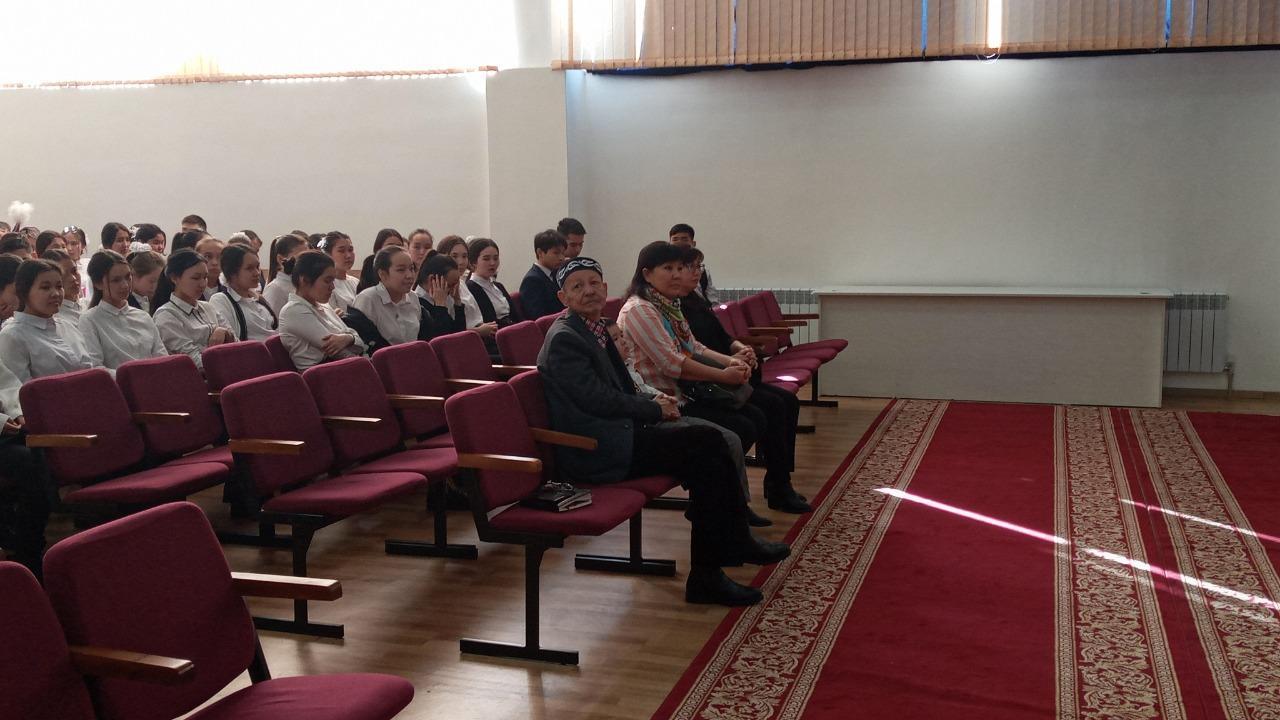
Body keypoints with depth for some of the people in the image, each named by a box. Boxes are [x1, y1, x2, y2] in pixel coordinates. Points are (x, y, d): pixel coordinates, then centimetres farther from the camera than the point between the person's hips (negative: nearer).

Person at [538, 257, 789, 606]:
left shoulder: (594, 329, 17)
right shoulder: (564, 339, -13)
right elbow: (599, 400, -18)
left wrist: (652, 402, 3)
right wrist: (654, 409, -7)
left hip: (612, 434, 9)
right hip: (594, 452, -9)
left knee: (709, 441, -2)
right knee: (704, 445, -15)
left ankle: (735, 542, 7)